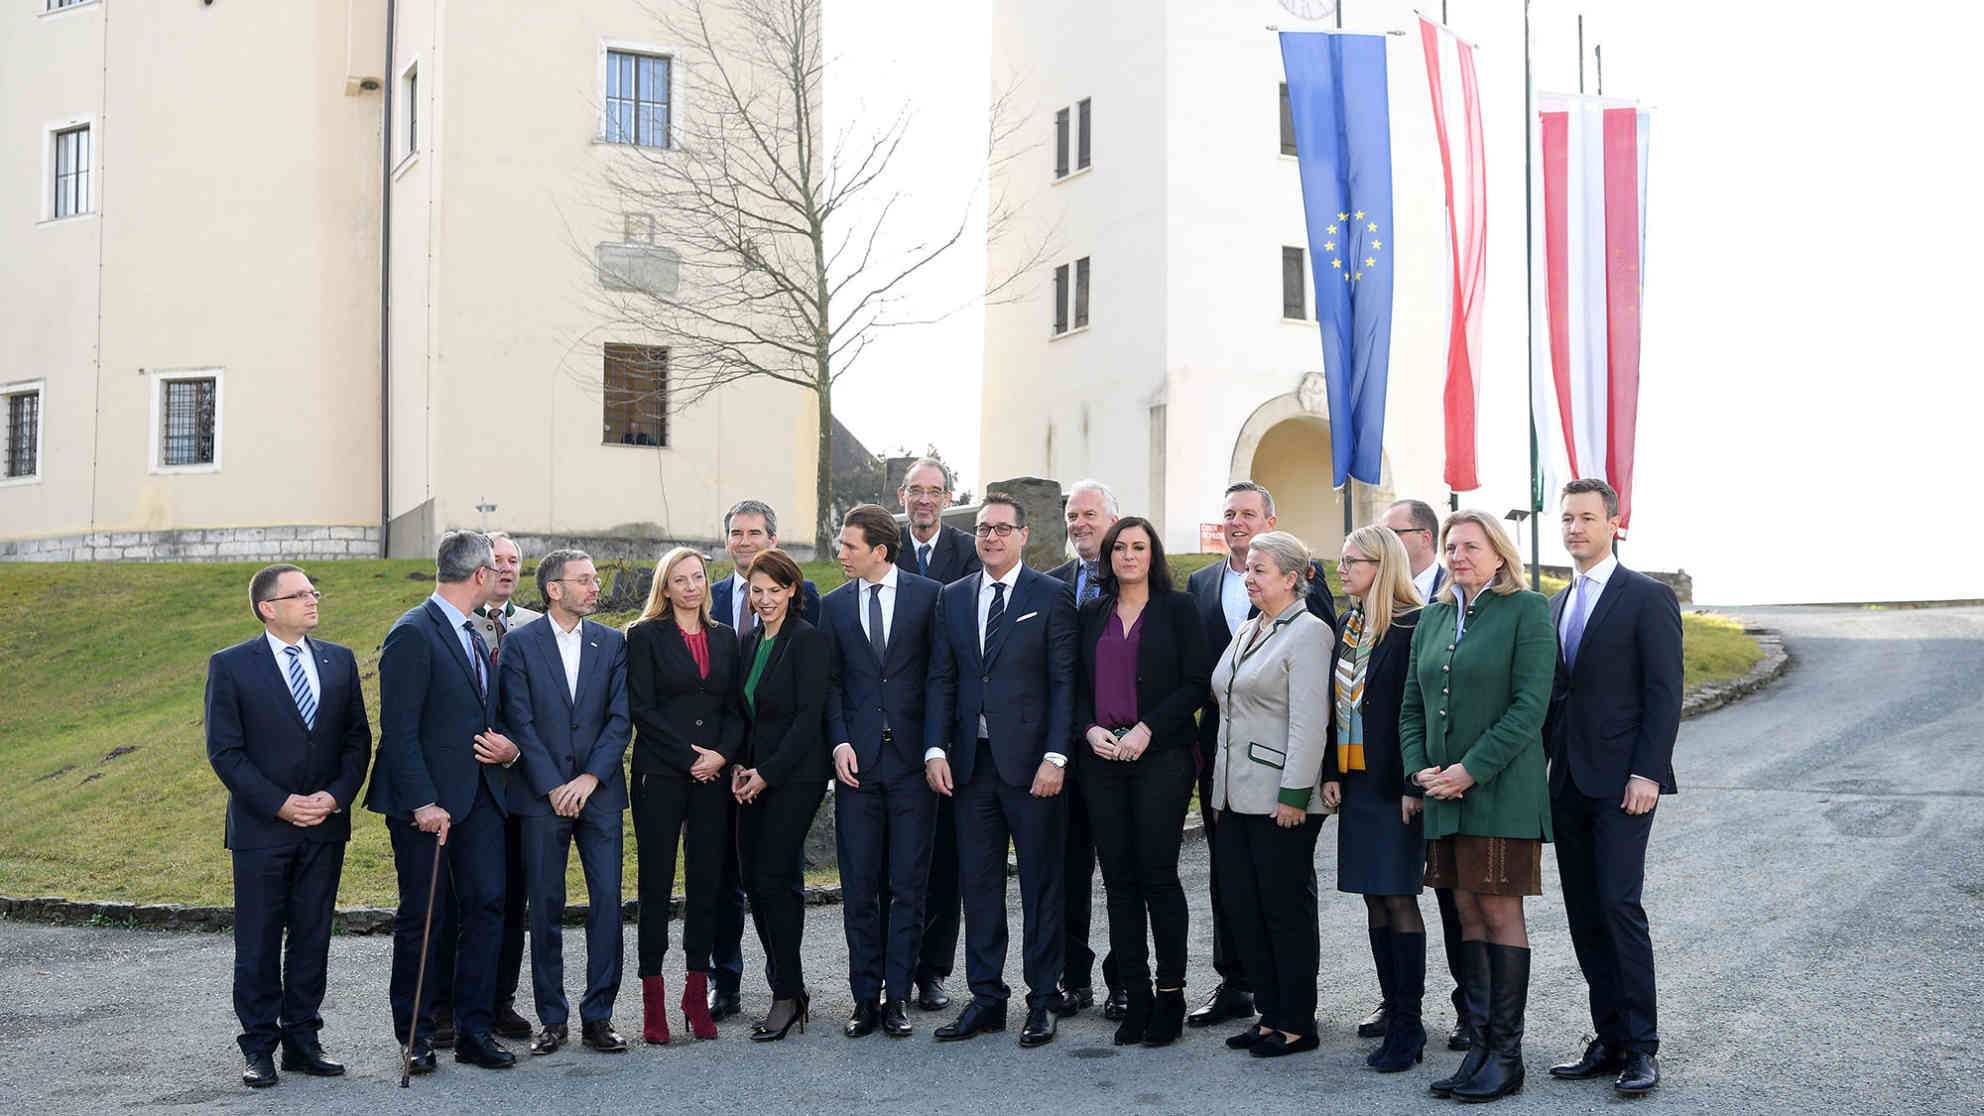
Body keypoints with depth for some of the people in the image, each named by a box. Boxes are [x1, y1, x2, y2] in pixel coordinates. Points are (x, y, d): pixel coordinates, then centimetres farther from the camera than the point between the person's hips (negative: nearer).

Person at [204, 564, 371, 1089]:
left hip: (325, 826, 3)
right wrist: (280, 804, -14)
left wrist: (336, 796, -8)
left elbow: (357, 739, 8)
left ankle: (302, 1040, 19)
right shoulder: (231, 665, -4)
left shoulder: (339, 660, 8)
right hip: (261, 828, -3)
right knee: (258, 942, 3)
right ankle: (259, 1047, 14)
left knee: (312, 938, 9)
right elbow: (224, 750, -7)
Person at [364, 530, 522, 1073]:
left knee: (486, 907, 3)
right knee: (419, 917, 4)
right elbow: (398, 730, -16)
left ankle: (473, 1032, 10)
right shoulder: (412, 634, -11)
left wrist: (508, 748, 2)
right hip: (428, 802, -7)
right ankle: (416, 1037, 16)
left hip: (480, 797, 7)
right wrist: (422, 803, -20)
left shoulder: (473, 635, 16)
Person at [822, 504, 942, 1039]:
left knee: (908, 885, 2)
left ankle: (898, 995, 11)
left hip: (912, 757, -2)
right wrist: (840, 742, -4)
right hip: (858, 760, 2)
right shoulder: (834, 605, 10)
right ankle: (865, 996, 13)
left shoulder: (929, 595, 2)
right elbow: (830, 682, 10)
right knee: (859, 887, 4)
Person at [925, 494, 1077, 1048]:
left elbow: (1065, 683, -5)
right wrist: (936, 748, 0)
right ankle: (986, 999, 18)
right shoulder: (953, 597, 11)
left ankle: (1042, 1002, 13)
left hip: (1031, 762, -4)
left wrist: (1055, 757, -13)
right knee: (977, 882, 9)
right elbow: (941, 679, 10)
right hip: (971, 761, 4)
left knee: (1041, 885, 3)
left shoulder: (1051, 597, -2)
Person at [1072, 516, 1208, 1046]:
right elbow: (1077, 683, 15)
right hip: (1102, 759, 4)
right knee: (1118, 878, 3)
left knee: (1157, 875, -7)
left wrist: (1146, 729, -12)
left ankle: (1170, 996, 3)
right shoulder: (1092, 615, 15)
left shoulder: (1177, 608, 3)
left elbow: (1196, 682, -3)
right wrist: (1091, 729, -4)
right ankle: (1135, 997, 10)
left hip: (1161, 757, -4)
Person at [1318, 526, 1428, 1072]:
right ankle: (1394, 1011, 18)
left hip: (1395, 784, -8)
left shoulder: (1412, 627, -12)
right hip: (1355, 780, 8)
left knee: (1398, 898, -6)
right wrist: (1331, 773, 8)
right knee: (1375, 900, 10)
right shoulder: (1348, 626, 13)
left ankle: (1408, 1023, 0)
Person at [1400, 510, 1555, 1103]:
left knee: (1500, 911, -3)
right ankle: (1482, 1040, 15)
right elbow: (1412, 704, 15)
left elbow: (1529, 705, -12)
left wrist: (1471, 769, -16)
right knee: (1467, 912, 8)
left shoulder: (1526, 610, -4)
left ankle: (1505, 1054, 4)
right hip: (1443, 790, 6)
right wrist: (1419, 769, -1)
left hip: (1500, 788, -6)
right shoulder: (1433, 618, 14)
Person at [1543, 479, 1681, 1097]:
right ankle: (1610, 1041, 14)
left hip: (1621, 782, -7)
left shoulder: (1649, 598, -5)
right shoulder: (1557, 604, 16)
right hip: (1567, 783, 7)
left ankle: (1641, 1047, -4)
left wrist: (1647, 773, -16)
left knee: (1618, 905, -12)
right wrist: (1541, 769, 12)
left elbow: (1665, 693, -10)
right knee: (1584, 913, 7)